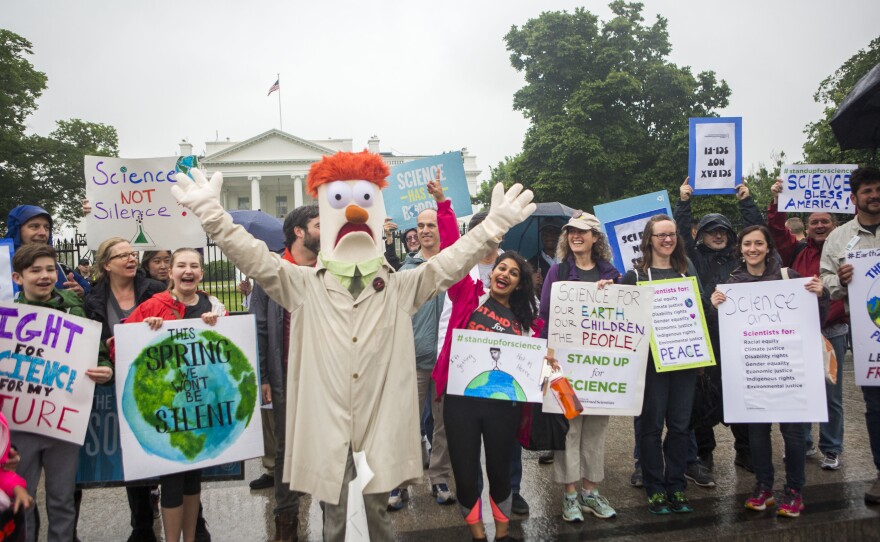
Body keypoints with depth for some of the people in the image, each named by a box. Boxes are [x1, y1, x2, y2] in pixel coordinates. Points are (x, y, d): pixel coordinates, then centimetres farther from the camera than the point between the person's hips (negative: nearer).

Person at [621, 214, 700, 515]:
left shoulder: (687, 270, 14)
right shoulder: (635, 274, 1)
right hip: (651, 357, -4)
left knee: (680, 423, 8)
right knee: (651, 424, 2)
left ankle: (676, 487, 21)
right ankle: (655, 489, 14)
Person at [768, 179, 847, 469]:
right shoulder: (797, 250, 3)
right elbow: (777, 228, -3)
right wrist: (777, 201, -16)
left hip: (832, 331, -1)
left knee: (831, 393, 8)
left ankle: (831, 449, 22)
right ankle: (802, 443, 25)